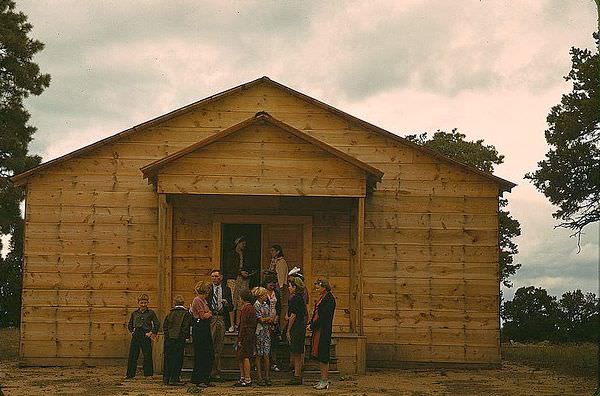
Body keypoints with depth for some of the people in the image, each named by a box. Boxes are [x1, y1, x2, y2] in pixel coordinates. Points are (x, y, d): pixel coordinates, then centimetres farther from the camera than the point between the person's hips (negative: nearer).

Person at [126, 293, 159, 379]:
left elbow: (157, 324, 1)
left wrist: (152, 333, -5)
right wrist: (132, 332, 9)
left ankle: (148, 374, 9)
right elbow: (129, 325, 21)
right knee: (132, 356, 3)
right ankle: (130, 374, 10)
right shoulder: (134, 313, 9)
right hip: (136, 337, 3)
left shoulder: (151, 313, 0)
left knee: (147, 356, 0)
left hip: (146, 337, -3)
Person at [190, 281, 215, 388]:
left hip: (205, 329, 10)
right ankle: (198, 380, 0)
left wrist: (208, 314, 1)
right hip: (199, 328, -10)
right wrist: (209, 313, 3)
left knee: (210, 355, 8)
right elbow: (203, 316, -14)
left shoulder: (203, 300, 19)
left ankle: (206, 379, 14)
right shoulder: (197, 300, -10)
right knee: (200, 355, -6)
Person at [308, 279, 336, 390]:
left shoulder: (329, 299, -13)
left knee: (323, 356, -6)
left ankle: (325, 381, -1)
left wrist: (312, 326, -13)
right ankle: (323, 380, 15)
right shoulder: (321, 298, 16)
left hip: (324, 330, -10)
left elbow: (323, 316, -18)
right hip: (317, 329, 10)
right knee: (318, 355, 10)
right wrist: (310, 323, 4)